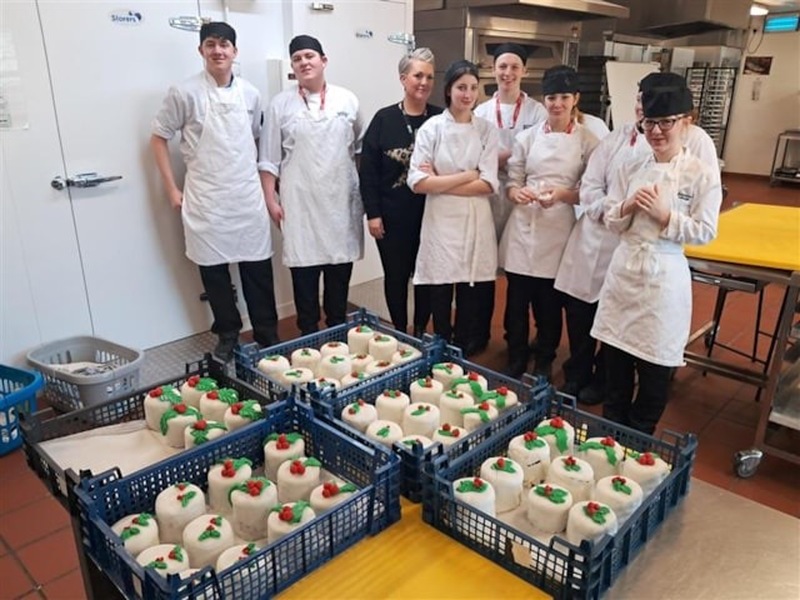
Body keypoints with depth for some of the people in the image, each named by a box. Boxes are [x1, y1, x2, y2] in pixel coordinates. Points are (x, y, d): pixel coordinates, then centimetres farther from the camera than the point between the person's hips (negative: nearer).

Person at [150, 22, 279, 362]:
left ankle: (268, 335, 20)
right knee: (214, 270, 6)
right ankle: (227, 336, 22)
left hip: (248, 196, 3)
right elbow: (158, 138, 1)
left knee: (258, 268, 6)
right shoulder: (184, 93, -4)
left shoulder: (250, 94, 7)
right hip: (206, 200, -2)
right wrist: (172, 188, -3)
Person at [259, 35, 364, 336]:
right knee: (304, 271, 4)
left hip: (342, 201, 2)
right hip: (300, 203, -1)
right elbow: (269, 159, 1)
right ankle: (309, 336, 18)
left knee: (339, 273, 10)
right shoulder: (281, 103, 1)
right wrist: (271, 200, -4)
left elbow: (360, 148, 10)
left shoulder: (347, 100, 6)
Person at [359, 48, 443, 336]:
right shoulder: (384, 118, -3)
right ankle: (399, 333, 26)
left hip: (430, 213, 1)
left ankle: (421, 332, 27)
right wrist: (372, 213, -7)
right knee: (396, 275, 10)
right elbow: (368, 169, -4)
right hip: (393, 214, -1)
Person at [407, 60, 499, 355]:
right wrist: (466, 176, -10)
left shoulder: (486, 130, 4)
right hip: (440, 222, -1)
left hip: (475, 223, 2)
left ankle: (465, 355, 26)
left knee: (473, 298, 7)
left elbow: (488, 184, -6)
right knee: (440, 298, 5)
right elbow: (418, 182, -10)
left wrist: (441, 182, -11)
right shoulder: (431, 128, -1)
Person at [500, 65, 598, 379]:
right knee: (516, 302, 6)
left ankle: (543, 366, 29)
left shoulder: (588, 142, 1)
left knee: (549, 306, 8)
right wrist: (517, 193, -16)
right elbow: (512, 182, 7)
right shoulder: (527, 137, 6)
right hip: (524, 227, 2)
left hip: (559, 231, -1)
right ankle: (515, 363, 26)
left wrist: (562, 194, -20)